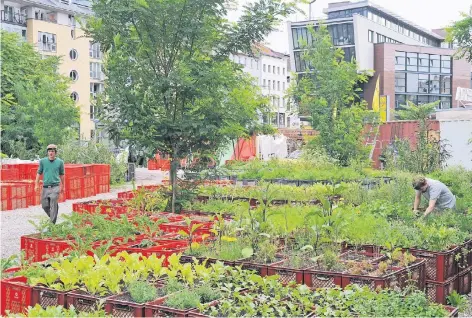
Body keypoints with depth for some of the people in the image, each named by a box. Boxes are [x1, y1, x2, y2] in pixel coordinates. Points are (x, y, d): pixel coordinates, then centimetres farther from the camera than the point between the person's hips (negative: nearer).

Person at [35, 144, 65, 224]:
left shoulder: (60, 162, 2)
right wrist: (37, 185, 3)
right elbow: (39, 173, 10)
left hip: (55, 187, -2)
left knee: (53, 206, -8)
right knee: (45, 205, 6)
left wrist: (62, 186, 19)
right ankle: (52, 217, 32)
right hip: (45, 187, 2)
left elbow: (61, 175, 13)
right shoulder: (42, 161, 3)